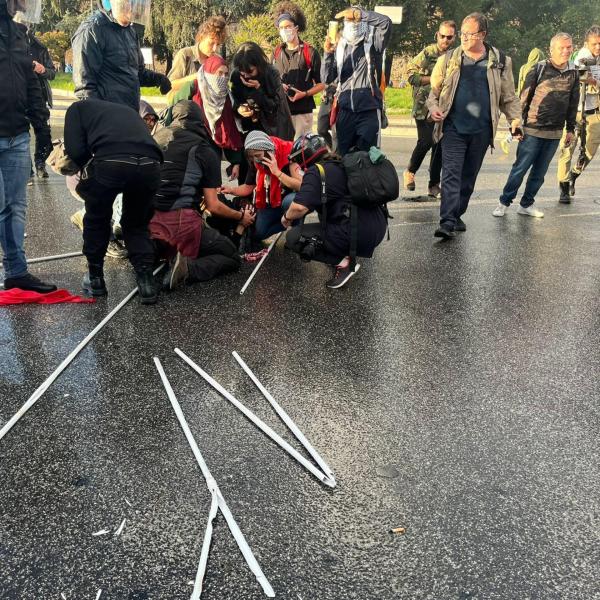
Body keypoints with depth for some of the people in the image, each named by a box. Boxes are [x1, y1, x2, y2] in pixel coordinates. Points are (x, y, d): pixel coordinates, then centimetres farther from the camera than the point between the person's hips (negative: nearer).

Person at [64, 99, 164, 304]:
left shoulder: (78, 108, 27)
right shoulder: (128, 110, 40)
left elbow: (76, 150, 9)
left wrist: (87, 173, 28)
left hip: (110, 163, -3)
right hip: (150, 165, 4)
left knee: (96, 219, 25)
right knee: (137, 224, 26)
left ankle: (95, 278, 34)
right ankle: (146, 280, 12)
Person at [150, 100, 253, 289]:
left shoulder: (158, 140, 13)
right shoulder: (205, 151, -1)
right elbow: (213, 206, -1)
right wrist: (241, 217, 17)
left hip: (149, 220, 6)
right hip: (181, 222, -6)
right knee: (232, 256, 9)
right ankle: (188, 268, -17)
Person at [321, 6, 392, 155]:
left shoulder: (372, 44, 0)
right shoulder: (340, 47, 10)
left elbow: (386, 22, -18)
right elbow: (326, 79, 2)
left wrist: (357, 13, -16)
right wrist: (328, 53, -12)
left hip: (369, 110, -3)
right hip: (345, 110, 4)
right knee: (342, 155, 8)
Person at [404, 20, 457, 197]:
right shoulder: (428, 53, -5)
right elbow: (410, 74, -9)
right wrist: (433, 79, -14)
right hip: (424, 107, -5)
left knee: (440, 146, 4)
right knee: (426, 141, -14)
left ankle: (434, 185, 12)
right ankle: (410, 172, 12)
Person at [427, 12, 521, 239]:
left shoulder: (500, 61, 5)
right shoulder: (448, 59, 4)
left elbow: (508, 97, 9)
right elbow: (434, 90, 9)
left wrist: (515, 119, -3)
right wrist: (433, 107, -10)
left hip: (482, 131, 2)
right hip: (454, 127, -1)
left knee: (469, 176, 10)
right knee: (451, 173, -11)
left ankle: (457, 215, 24)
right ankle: (447, 222, -16)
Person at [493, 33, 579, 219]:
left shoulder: (573, 73, 7)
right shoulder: (539, 69, -6)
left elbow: (573, 103, 13)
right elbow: (524, 98, -4)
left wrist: (571, 129, 12)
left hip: (555, 134, 4)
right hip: (532, 130, -4)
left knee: (539, 172, 9)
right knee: (520, 168, -1)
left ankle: (526, 204, 20)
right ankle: (504, 202, 9)